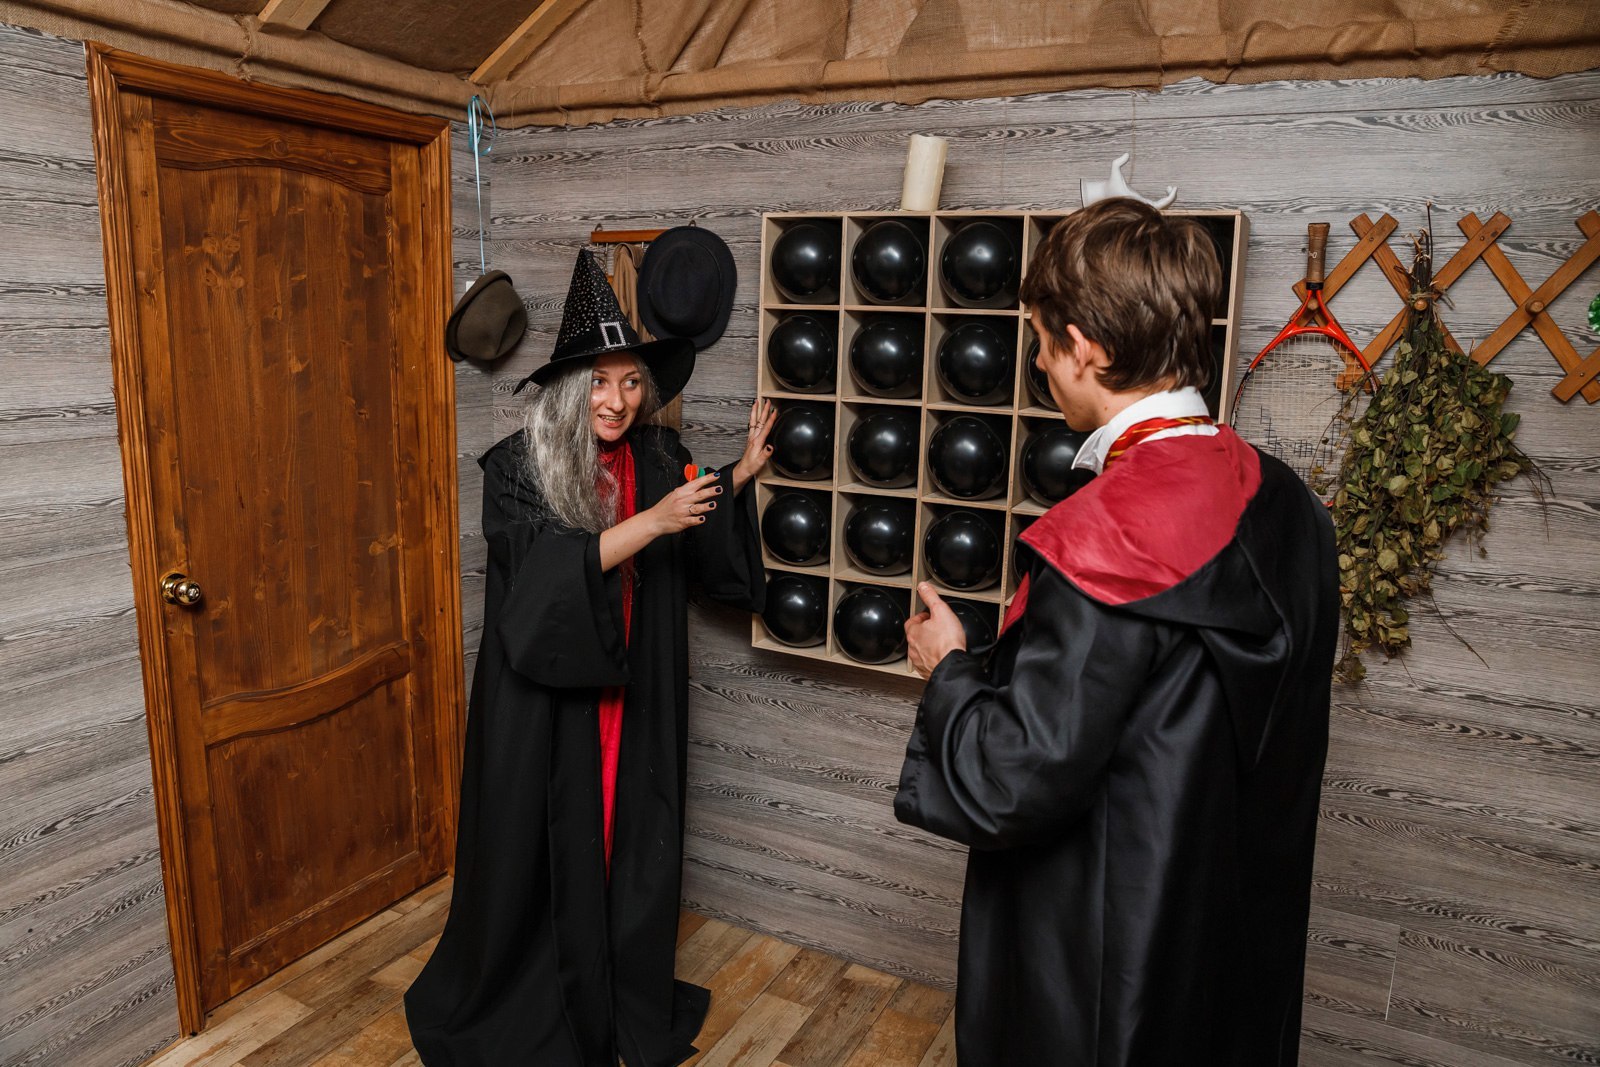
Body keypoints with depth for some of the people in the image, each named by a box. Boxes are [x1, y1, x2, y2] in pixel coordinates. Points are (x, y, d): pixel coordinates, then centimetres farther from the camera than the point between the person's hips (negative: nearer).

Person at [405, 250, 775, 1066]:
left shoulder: (659, 458, 2)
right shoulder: (517, 467, -11)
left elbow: (701, 556, 15)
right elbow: (546, 569, -24)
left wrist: (741, 475, 4)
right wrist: (650, 522, -30)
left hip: (635, 700, 4)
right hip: (545, 702, -4)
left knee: (629, 846, 14)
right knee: (541, 852, 9)